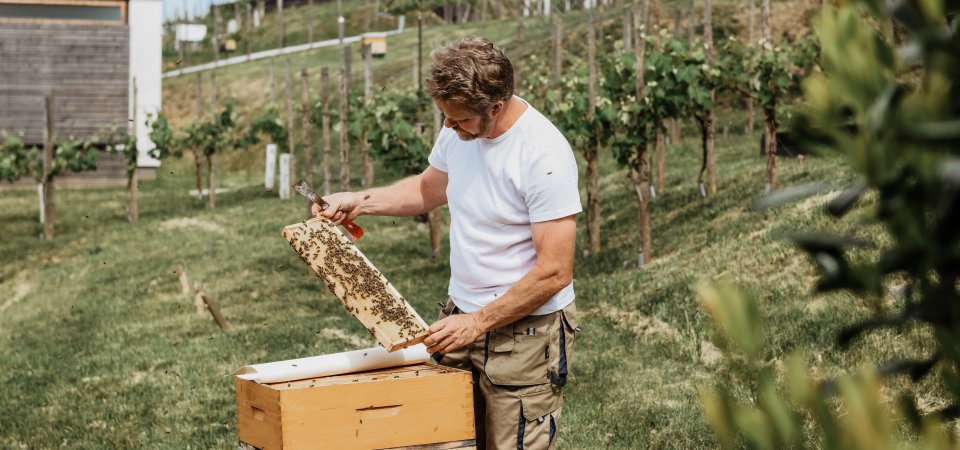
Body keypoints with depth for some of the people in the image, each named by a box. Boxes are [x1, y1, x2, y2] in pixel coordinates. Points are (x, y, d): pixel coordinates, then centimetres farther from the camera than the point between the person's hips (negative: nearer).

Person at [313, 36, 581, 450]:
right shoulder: (458, 131, 1)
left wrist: (477, 323, -17)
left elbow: (554, 272, -22)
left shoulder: (543, 154, -22)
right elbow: (428, 189, 23)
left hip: (526, 329, -7)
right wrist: (360, 202, 9)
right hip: (463, 316, 7)